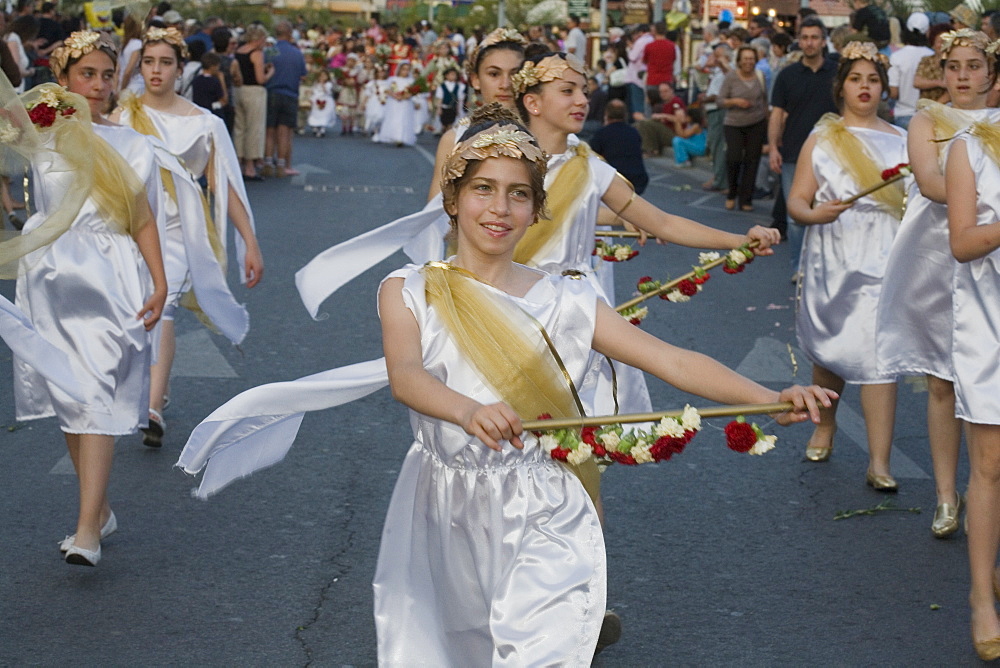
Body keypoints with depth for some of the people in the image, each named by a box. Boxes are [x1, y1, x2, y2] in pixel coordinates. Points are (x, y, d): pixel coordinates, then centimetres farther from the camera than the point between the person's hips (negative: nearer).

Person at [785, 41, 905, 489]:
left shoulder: (899, 140, 10)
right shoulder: (821, 139, 5)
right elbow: (796, 201, -2)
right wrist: (814, 214, -24)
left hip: (882, 262, 0)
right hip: (832, 262, 1)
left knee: (877, 355, -11)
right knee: (829, 351, 12)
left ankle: (879, 464, -12)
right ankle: (825, 424, 40)